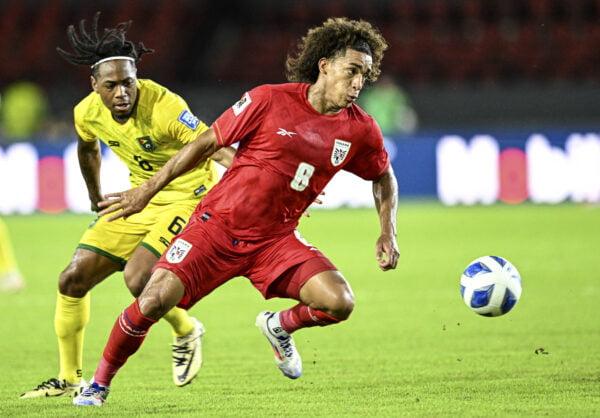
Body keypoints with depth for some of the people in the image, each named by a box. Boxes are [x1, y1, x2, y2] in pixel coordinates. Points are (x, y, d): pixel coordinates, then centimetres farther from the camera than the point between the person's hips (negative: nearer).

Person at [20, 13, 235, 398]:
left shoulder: (163, 107, -28)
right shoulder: (88, 112, -8)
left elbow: (216, 146, -31)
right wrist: (96, 196, 28)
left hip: (189, 196, -7)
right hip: (140, 198, 7)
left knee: (138, 278, -26)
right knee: (73, 280, 0)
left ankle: (187, 333, 7)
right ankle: (69, 379, 16)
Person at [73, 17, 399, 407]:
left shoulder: (361, 130, -1)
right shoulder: (268, 100, -12)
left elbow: (383, 176, 20)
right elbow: (206, 143, -2)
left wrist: (388, 232, 5)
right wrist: (146, 191, 2)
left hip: (277, 239, 3)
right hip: (218, 224, -3)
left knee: (339, 302, -19)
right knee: (155, 300, -18)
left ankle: (279, 327, 15)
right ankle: (100, 383, 7)